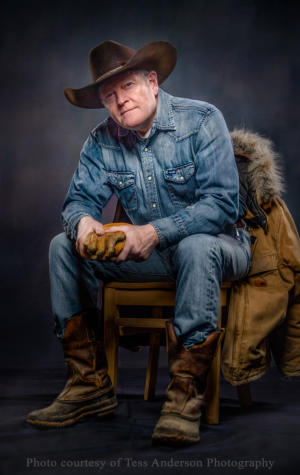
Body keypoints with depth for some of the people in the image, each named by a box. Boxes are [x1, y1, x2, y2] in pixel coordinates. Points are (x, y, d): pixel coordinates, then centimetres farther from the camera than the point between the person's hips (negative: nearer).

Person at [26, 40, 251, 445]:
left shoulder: (201, 120, -16)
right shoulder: (101, 143, 0)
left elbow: (222, 203, -24)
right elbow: (80, 198, 1)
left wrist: (155, 232, -36)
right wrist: (83, 221, -27)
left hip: (216, 243, -5)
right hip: (148, 252, 5)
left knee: (197, 248, -40)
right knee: (64, 246, -10)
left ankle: (185, 395, -33)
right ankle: (90, 384, -12)